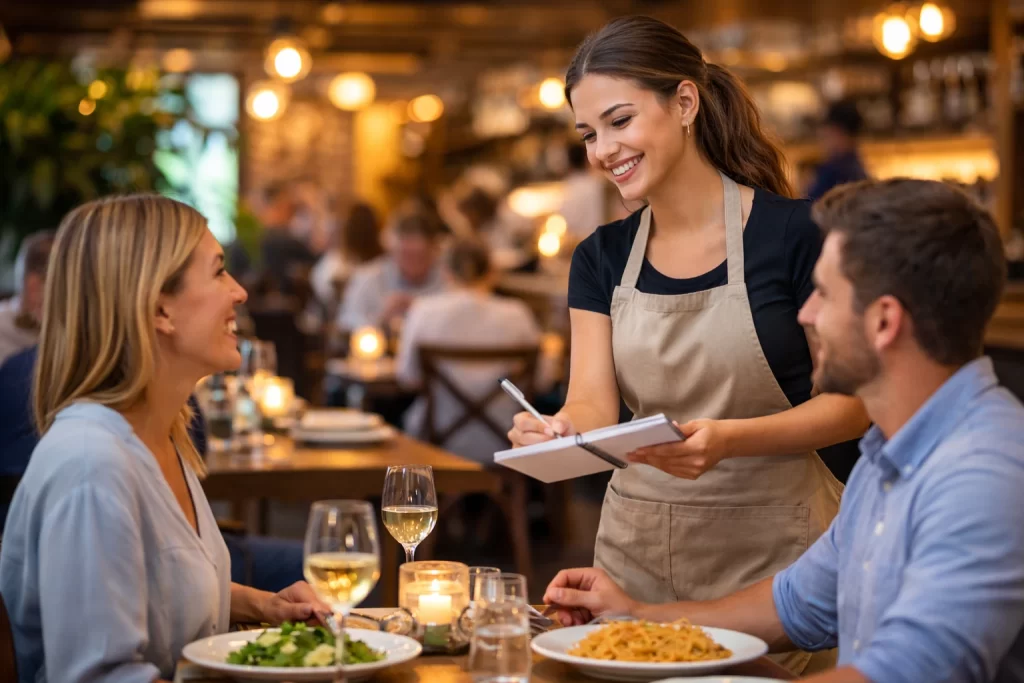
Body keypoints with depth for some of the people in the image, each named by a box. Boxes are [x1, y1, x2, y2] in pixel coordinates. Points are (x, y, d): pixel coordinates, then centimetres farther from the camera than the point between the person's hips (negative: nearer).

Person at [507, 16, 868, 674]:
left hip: (772, 544, -4)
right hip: (640, 545, 4)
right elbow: (593, 403, -3)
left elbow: (853, 404, -9)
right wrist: (559, 429, -26)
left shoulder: (794, 234, -10)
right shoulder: (602, 259, 6)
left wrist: (727, 440, -25)